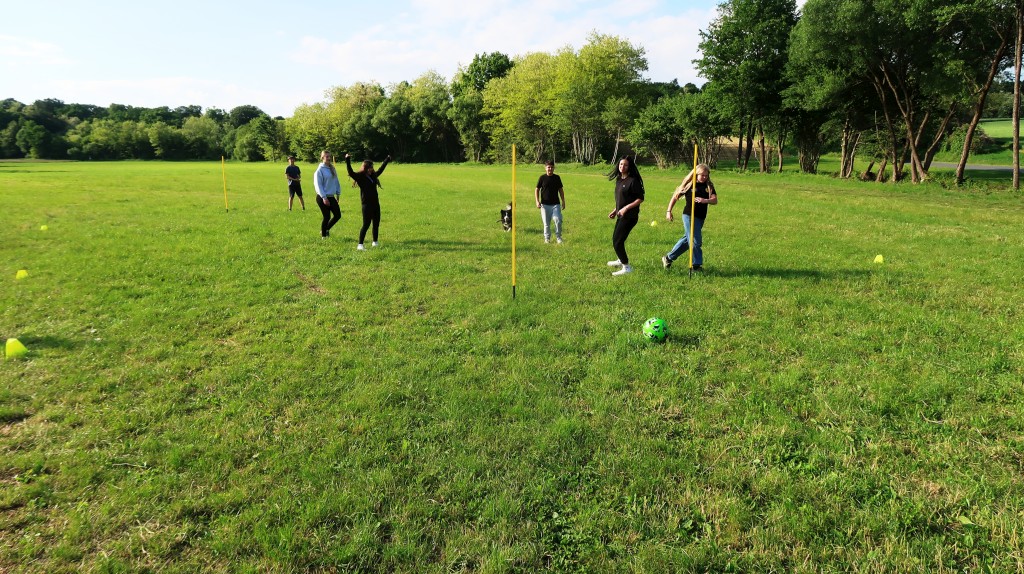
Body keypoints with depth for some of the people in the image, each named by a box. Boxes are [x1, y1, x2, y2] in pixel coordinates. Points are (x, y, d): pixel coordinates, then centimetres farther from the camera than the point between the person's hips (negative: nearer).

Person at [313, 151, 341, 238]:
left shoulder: (332, 169, 9)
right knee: (327, 217, -2)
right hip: (322, 198, -7)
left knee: (338, 215, 6)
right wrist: (324, 197, -19)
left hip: (331, 197, 7)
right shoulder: (320, 170, -11)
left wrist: (338, 193, 11)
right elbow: (318, 185, -14)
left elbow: (336, 182, 15)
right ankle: (323, 235, 15)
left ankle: (326, 229, 25)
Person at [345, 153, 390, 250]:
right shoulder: (360, 177, -8)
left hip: (375, 203, 7)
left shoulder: (373, 176, 11)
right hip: (366, 204, -7)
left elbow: (381, 169, 27)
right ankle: (360, 245, -4)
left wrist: (387, 160, 37)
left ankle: (375, 242, 27)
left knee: (376, 223, 13)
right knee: (366, 224, -8)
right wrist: (347, 160, -31)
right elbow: (350, 172, -23)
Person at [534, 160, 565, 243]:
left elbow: (560, 190, 14)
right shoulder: (542, 178, -1)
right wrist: (537, 201, -7)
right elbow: (537, 190, 3)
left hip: (556, 204, 1)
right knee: (546, 223, 5)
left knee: (558, 220, -11)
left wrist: (563, 201, 11)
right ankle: (547, 238, 21)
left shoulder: (557, 178, 6)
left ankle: (558, 237, 7)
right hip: (545, 205, -1)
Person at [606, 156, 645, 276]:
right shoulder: (619, 180, 10)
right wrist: (615, 211, 15)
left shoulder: (633, 180, -15)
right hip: (621, 215, 9)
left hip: (629, 216, -9)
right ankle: (621, 260, 43)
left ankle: (627, 267, 0)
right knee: (615, 239, 21)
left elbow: (640, 198, -16)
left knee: (617, 241, -10)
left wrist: (626, 208, -22)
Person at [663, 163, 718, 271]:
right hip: (689, 216, -5)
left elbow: (715, 200, -8)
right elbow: (675, 197, 2)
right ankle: (697, 265, 2)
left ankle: (668, 258, 28)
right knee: (695, 241, -7)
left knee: (687, 240, 15)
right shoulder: (689, 184, -5)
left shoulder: (709, 186, 4)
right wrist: (669, 211, -2)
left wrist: (705, 200, -28)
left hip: (701, 217, 5)